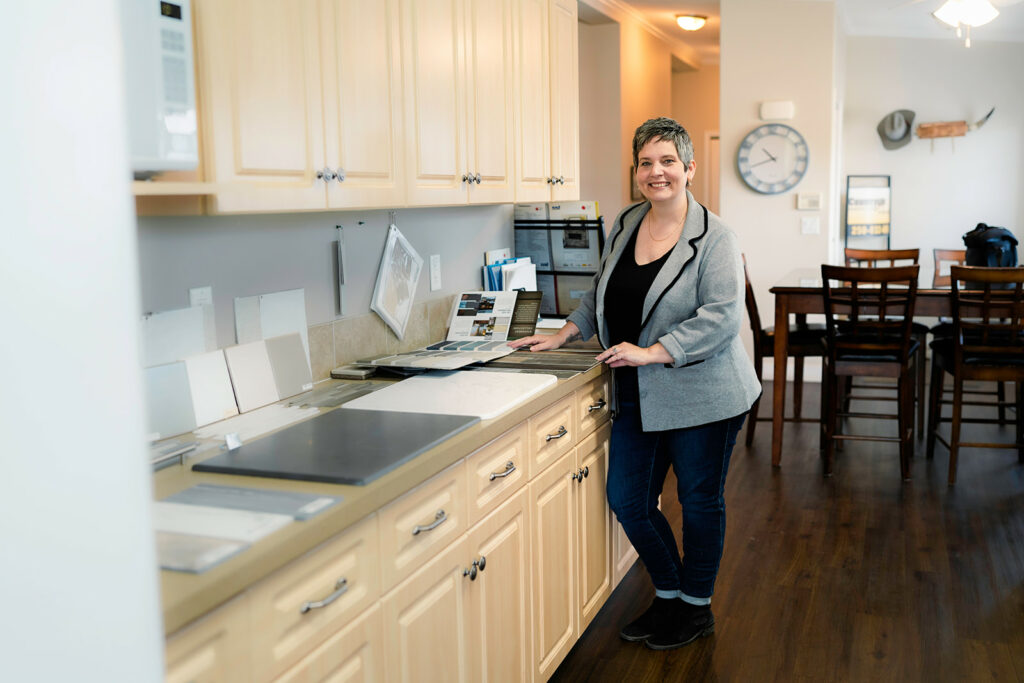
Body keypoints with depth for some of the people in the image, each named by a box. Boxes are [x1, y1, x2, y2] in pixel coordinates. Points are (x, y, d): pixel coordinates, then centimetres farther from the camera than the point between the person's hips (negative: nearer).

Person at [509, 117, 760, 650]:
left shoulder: (713, 237, -12)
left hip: (699, 395, -6)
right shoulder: (625, 225, 8)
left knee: (699, 501, 9)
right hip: (638, 398, 6)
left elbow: (722, 317, -20)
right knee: (628, 501, 9)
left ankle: (696, 607, 29)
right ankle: (668, 596, 31)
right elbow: (600, 294, 20)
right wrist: (563, 335, 11)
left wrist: (652, 352, -24)